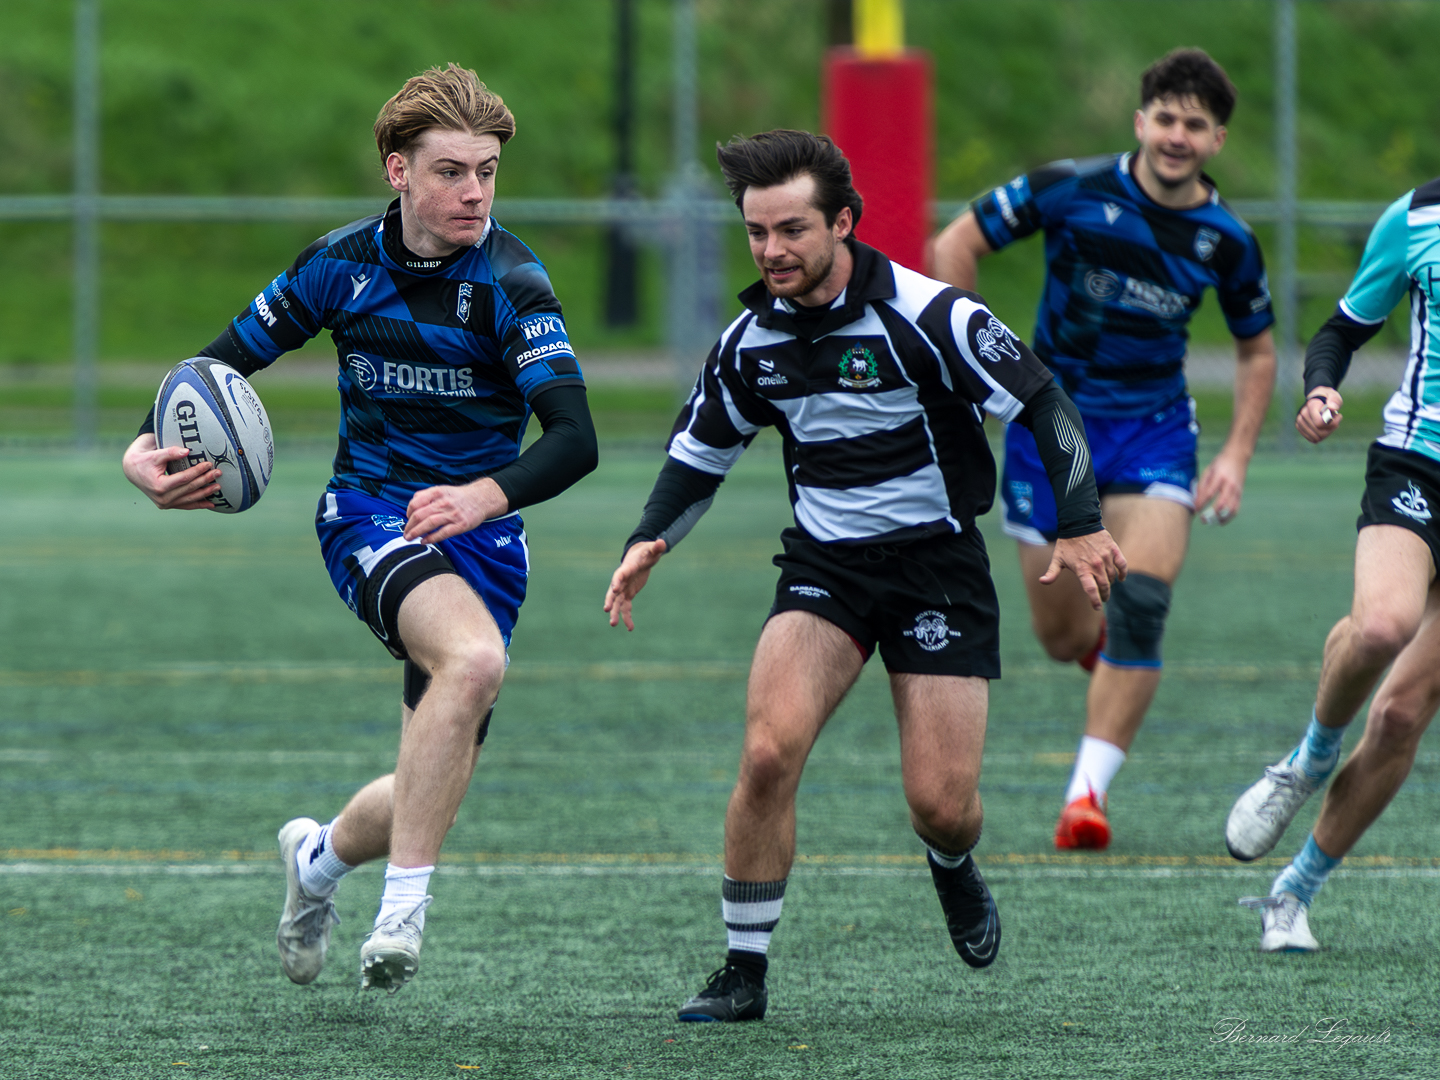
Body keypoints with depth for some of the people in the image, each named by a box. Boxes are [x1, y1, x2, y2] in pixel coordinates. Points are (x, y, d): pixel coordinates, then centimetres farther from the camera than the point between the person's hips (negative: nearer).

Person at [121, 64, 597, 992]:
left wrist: (484, 497, -41)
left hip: (478, 534, 1)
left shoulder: (510, 281, -13)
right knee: (474, 656, -33)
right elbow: (229, 359, 8)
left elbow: (575, 440, -22)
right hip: (370, 518, -1)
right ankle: (403, 913, -31)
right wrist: (151, 447, -11)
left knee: (433, 791, 0)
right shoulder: (343, 265, -4)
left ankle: (321, 855, 35)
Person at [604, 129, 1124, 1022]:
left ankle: (954, 869, 34)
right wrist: (651, 542, 0)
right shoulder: (752, 341, 0)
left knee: (942, 803, -7)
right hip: (825, 565, 3)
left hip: (937, 564, -3)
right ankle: (745, 972, -8)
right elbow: (702, 452, 16)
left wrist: (1081, 524, -20)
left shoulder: (926, 315, -16)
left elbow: (1043, 403, -11)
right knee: (768, 750, -21)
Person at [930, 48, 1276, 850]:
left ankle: (1089, 792, -16)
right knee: (1063, 637, 4)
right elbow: (960, 244, -2)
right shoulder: (1072, 191, -13)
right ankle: (1114, 653, 42)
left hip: (1153, 430, 0)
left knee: (1139, 610, -21)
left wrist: (1237, 455, 0)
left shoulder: (1227, 240, -5)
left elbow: (1257, 349, 11)